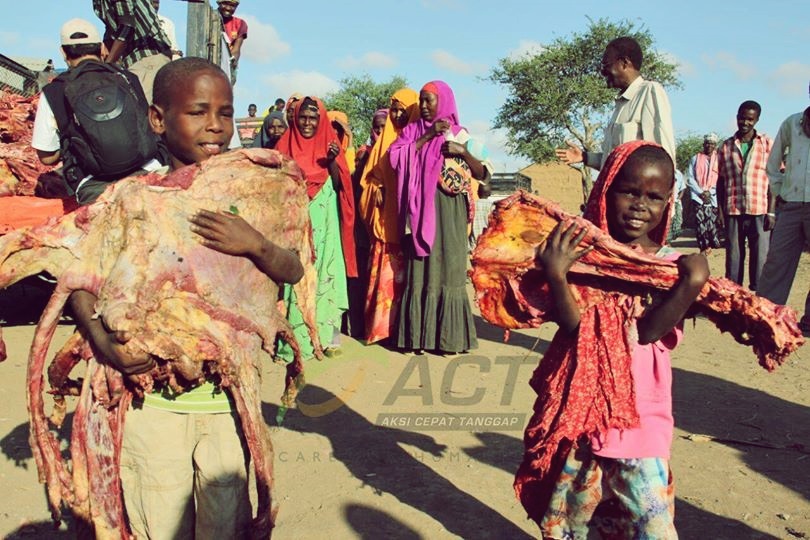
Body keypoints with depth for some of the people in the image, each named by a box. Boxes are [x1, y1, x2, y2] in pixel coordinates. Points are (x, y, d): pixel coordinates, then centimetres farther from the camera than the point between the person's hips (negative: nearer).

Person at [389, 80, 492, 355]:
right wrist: (428, 136, -8)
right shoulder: (412, 131, 13)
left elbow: (483, 174, 3)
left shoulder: (459, 134, 8)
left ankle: (449, 336, 4)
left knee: (449, 269, -1)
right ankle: (418, 334, 5)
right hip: (420, 211, 2)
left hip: (449, 211, -1)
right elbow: (395, 157, -5)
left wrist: (463, 152, -12)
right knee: (420, 271, 0)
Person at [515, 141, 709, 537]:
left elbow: (647, 331, -14)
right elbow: (571, 322, -13)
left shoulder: (669, 266, -3)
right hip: (581, 408, 1)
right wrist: (555, 274, -27)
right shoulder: (583, 251, -4)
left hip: (639, 414, -1)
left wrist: (692, 284, -25)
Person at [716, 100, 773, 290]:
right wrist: (721, 211, 6)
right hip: (733, 212, 1)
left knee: (760, 258, 0)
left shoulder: (768, 144, 5)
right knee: (733, 257, 5)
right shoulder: (726, 146, 10)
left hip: (760, 211, -1)